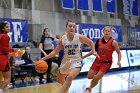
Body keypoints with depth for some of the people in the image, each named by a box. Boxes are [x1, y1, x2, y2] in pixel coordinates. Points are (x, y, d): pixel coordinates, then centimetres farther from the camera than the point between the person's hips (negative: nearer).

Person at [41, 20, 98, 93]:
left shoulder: (80, 37, -13)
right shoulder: (62, 39, -8)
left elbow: (91, 42, 4)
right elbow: (55, 51, -2)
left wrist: (93, 51, -7)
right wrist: (44, 58, -9)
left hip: (76, 61, -3)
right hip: (66, 61, 4)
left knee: (70, 77, -33)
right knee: (60, 80, 20)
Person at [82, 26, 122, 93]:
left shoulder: (113, 42, -10)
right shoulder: (99, 41, 1)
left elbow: (119, 53, -4)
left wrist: (119, 61, -20)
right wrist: (83, 56, 12)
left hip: (106, 63, -4)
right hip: (97, 61, 4)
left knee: (96, 78, -11)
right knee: (89, 76, 2)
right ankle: (98, 76, 35)